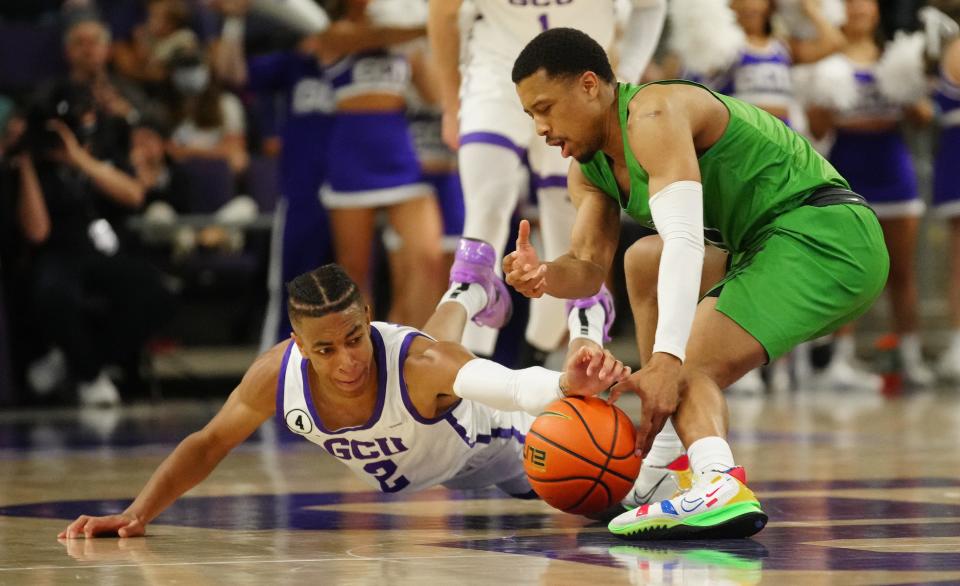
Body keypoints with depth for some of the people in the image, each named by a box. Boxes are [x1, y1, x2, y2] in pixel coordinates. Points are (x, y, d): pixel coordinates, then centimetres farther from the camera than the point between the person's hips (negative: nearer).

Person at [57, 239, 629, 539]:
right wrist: (137, 515, -37)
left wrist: (570, 382, -91)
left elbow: (509, 385, -69)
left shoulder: (420, 363, -51)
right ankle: (469, 293, 69)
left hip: (479, 444, -3)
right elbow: (207, 444, -25)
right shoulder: (278, 374, -39)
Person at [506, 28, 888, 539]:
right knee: (646, 262, 24)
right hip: (778, 247, 11)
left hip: (826, 233, -11)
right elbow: (588, 267, 8)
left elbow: (686, 242, -26)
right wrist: (544, 276, -17)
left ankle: (720, 486, -51)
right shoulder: (589, 169, 15)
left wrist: (666, 361, -34)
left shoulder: (653, 116, -16)